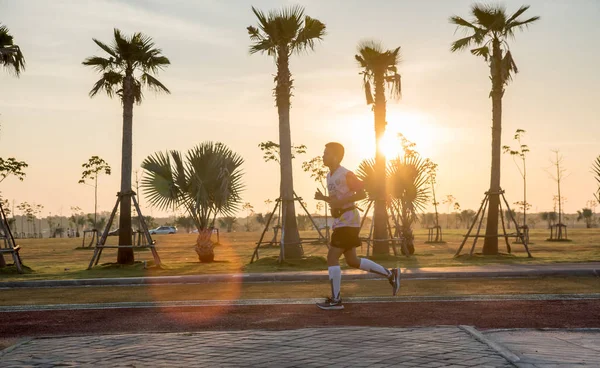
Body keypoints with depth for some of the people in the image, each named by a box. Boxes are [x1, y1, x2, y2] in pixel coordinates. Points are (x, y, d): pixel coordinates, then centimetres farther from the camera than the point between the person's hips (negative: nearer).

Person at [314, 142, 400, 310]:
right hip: (339, 219, 10)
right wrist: (323, 198, 6)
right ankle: (390, 274, 20)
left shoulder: (346, 174, -12)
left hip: (348, 219, -10)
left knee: (332, 257, -11)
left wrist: (341, 201, -22)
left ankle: (335, 300, -5)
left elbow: (362, 194, -15)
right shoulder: (329, 175, 15)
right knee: (352, 261, 11)